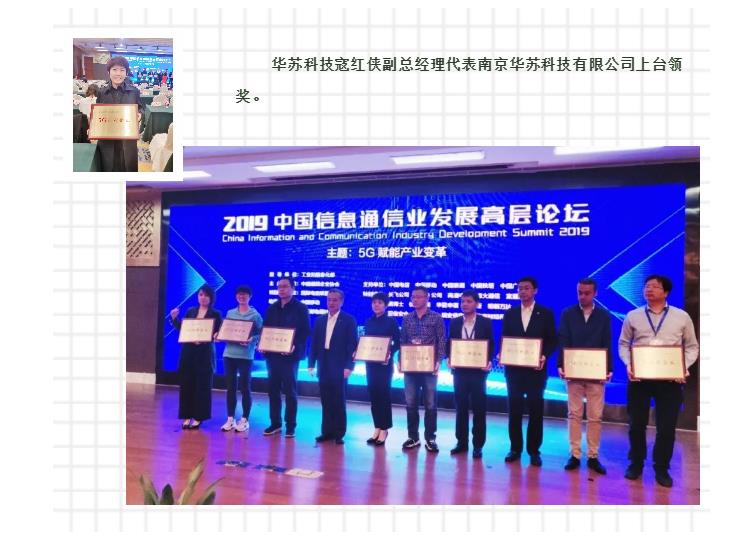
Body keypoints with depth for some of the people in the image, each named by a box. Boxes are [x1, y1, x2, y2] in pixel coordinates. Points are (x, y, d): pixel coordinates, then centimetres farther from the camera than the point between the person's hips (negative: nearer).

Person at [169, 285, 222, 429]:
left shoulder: (216, 314, 0)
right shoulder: (190, 311, 10)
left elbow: (218, 334, -4)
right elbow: (181, 329, 9)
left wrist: (205, 339, -20)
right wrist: (174, 318, -5)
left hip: (205, 353, -3)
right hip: (188, 351, 3)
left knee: (202, 385, 0)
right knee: (187, 383, 5)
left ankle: (198, 417, 7)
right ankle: (187, 416, 13)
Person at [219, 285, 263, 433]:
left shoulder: (255, 315, -1)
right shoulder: (230, 313, 12)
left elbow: (261, 334, -4)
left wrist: (251, 339, -21)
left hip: (246, 355, -4)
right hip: (229, 354, 4)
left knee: (244, 388, 1)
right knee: (230, 387, 8)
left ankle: (244, 420, 10)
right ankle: (230, 419, 16)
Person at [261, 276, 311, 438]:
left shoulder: (301, 308, -2)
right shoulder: (272, 308, 13)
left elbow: (306, 332, -7)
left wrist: (295, 347, -21)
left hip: (290, 355, -5)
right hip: (272, 354, 5)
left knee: (290, 391, 0)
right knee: (273, 390, 8)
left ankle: (290, 426, 7)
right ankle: (275, 423, 18)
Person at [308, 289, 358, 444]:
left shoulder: (349, 320, -3)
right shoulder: (320, 320, 12)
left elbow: (352, 344, -7)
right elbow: (314, 343, 11)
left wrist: (349, 366, -14)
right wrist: (311, 364, 5)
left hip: (339, 367, -4)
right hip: (323, 367, 4)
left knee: (339, 401, 2)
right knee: (326, 401, 8)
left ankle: (339, 433, 9)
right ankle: (327, 431, 16)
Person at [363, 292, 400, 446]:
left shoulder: (391, 321, -3)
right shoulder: (369, 322, 10)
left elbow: (398, 342, -5)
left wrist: (390, 354, -19)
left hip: (385, 363, -5)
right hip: (370, 363, 5)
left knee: (383, 394, -2)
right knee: (373, 394, 7)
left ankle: (384, 429, 6)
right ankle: (377, 428, 17)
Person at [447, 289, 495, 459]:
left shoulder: (485, 322, 1)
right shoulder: (454, 322, 8)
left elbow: (491, 345, 2)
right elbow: (449, 343, 9)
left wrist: (489, 361, -14)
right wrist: (449, 359, -8)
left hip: (478, 370, -2)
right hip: (459, 370, 3)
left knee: (479, 408, 1)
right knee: (461, 407, 9)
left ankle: (477, 445, 9)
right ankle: (462, 442, 19)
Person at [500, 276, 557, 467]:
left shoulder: (546, 313, 2)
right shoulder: (510, 313, 9)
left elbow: (553, 340, 0)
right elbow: (504, 339, 9)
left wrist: (544, 356, -17)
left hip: (536, 369, -2)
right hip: (513, 368, 2)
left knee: (536, 410, 4)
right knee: (514, 410, 6)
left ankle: (534, 450, 12)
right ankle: (515, 448, 15)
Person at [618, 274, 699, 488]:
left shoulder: (682, 317, 4)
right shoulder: (633, 316, 6)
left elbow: (692, 347, 8)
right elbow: (623, 344, 9)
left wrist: (684, 367, -8)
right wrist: (628, 365, -7)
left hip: (670, 379, 0)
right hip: (639, 377, 1)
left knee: (667, 426, 4)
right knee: (636, 423, 8)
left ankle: (662, 469, 19)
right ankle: (636, 464, 25)